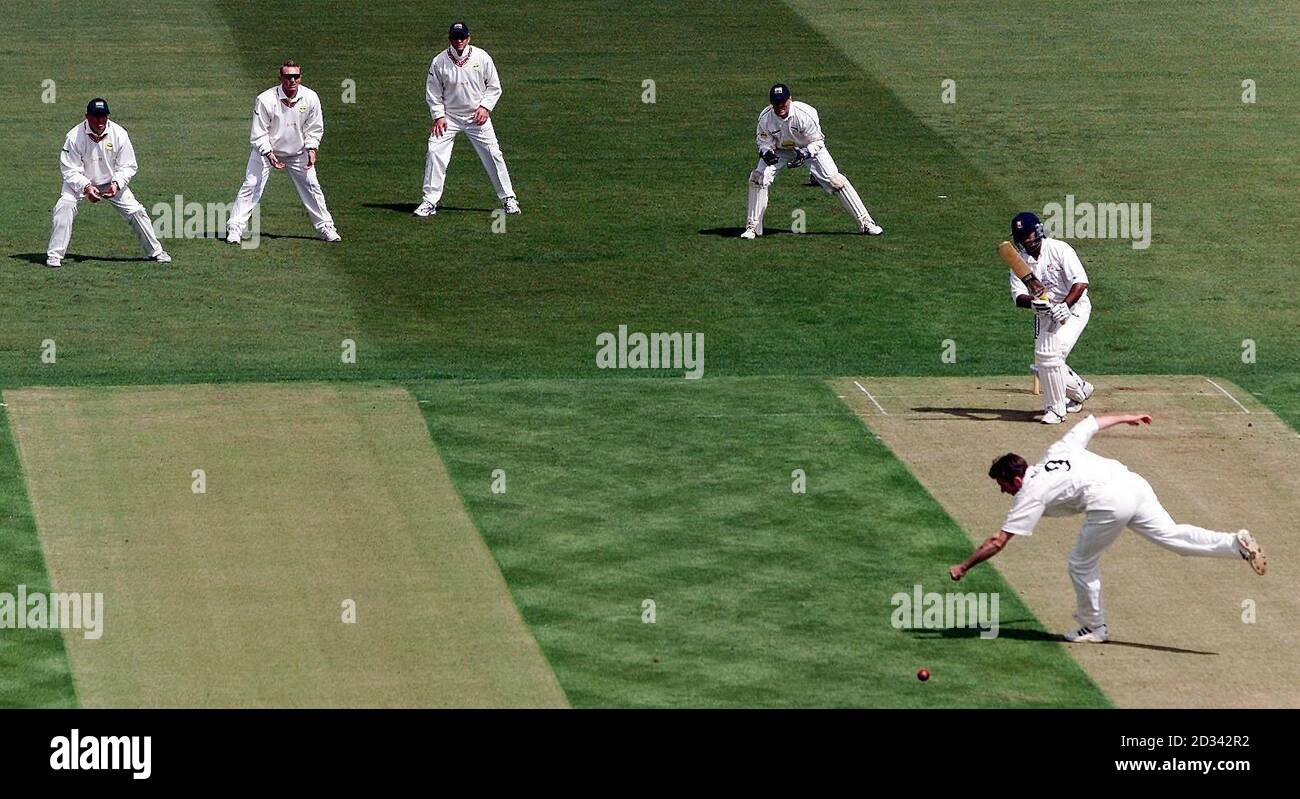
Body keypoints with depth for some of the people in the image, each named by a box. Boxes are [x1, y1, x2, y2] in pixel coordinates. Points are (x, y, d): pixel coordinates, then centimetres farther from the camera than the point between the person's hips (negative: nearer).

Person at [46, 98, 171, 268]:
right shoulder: (74, 137, -25)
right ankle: (54, 255, -16)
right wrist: (86, 187, -36)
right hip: (80, 182, -2)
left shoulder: (119, 134, -19)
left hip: (112, 182, 2)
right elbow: (69, 170, -20)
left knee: (135, 212, -4)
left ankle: (155, 252, 14)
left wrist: (116, 184, -28)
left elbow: (128, 166, -10)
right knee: (64, 206, -25)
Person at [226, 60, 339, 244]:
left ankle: (325, 227, 19)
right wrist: (269, 154, -29)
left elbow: (314, 128, -1)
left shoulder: (310, 98, -14)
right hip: (266, 150, -3)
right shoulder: (266, 100, -25)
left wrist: (311, 149, -13)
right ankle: (234, 228, -7)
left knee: (311, 186, 5)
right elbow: (259, 133, -18)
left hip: (298, 152, 3)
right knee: (251, 186, -12)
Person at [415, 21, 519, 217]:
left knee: (493, 155, 0)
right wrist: (438, 116, -9)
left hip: (477, 116, 0)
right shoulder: (439, 62, -8)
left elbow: (494, 87, 2)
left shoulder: (481, 58, -7)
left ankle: (508, 199, 13)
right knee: (435, 153, -13)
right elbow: (433, 93, 1)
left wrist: (485, 107, -11)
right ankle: (429, 202, -6)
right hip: (449, 116, 0)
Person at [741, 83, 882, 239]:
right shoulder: (765, 118, -25)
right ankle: (752, 227, 1)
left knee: (834, 179, -12)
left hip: (810, 148, -2)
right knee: (758, 178, -15)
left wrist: (804, 154, -39)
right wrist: (766, 153, -35)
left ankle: (865, 222, -4)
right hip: (779, 150, 2)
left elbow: (817, 142, -21)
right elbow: (764, 142, -12)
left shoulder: (805, 114, -33)